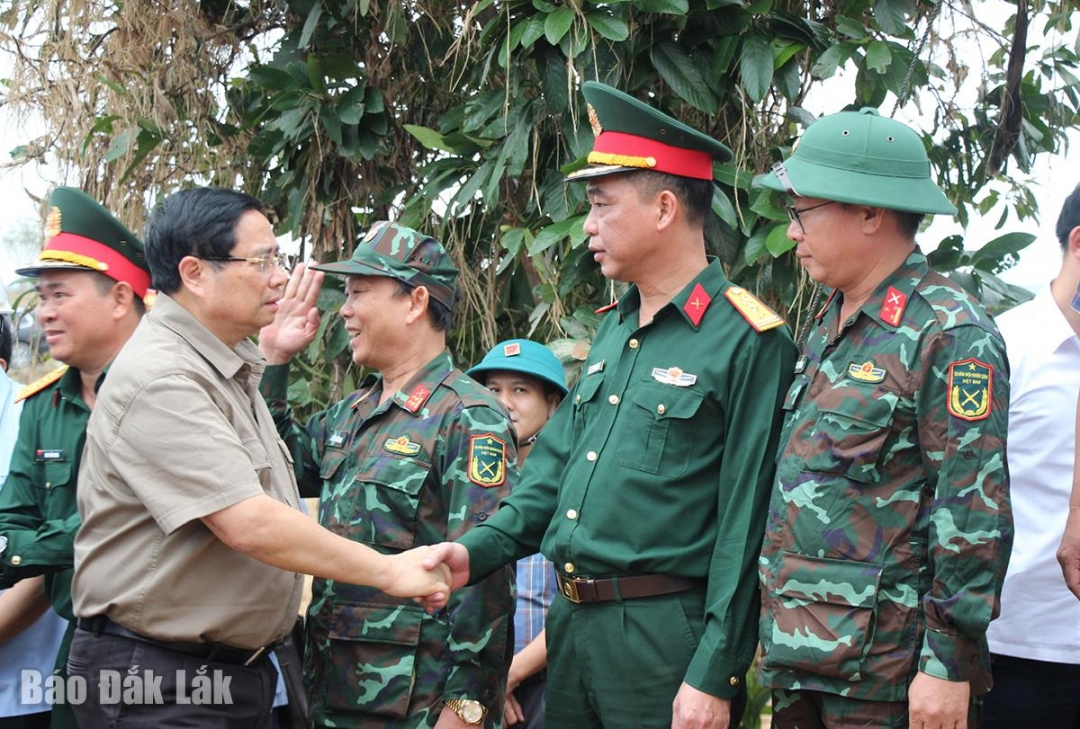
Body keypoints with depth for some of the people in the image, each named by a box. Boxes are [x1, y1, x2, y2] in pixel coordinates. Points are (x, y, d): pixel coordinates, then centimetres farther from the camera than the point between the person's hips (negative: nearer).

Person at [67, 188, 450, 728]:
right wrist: (388, 572, -18)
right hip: (157, 683, -9)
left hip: (241, 670, 9)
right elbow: (249, 525, -26)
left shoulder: (232, 367, 13)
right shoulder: (159, 380, -20)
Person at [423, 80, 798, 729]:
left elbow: (745, 524, -15)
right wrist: (478, 552, 3)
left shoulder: (747, 340, -12)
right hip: (571, 626, 8)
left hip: (665, 640, -8)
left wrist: (714, 675, -17)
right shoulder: (614, 330, 14)